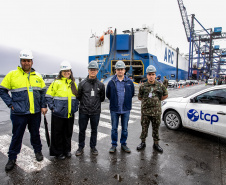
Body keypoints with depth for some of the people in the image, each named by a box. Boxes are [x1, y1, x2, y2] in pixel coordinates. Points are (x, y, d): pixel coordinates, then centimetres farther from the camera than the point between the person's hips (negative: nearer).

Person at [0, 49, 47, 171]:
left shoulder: (37, 76, 6)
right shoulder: (12, 75, -3)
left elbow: (43, 92, 10)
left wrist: (43, 106, 2)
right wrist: (10, 104, -8)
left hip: (35, 112, 2)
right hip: (19, 113, -2)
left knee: (35, 133, 17)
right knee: (17, 135, 10)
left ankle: (38, 151, 37)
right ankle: (12, 158, 29)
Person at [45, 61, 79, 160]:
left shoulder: (73, 83, 9)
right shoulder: (56, 83, -6)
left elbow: (77, 97, 18)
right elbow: (48, 97, -4)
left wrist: (75, 107, 9)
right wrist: (52, 108, -10)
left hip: (70, 114, 4)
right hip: (58, 114, -4)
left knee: (68, 133, 15)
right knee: (58, 133, 8)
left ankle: (67, 150, 33)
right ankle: (58, 152, 25)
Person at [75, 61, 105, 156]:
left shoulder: (100, 84, 1)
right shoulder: (82, 83, -2)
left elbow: (102, 98, 11)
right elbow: (78, 96, 6)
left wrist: (96, 103, 7)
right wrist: (84, 103, 6)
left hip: (95, 112, 1)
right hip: (83, 111, 0)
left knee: (94, 130, 13)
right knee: (82, 130, 10)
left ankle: (93, 146, 31)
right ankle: (81, 147, 28)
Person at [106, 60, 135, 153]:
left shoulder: (129, 82, 0)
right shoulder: (111, 82, -3)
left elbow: (132, 94, 12)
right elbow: (108, 94, 8)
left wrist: (126, 101, 10)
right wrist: (114, 101, 9)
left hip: (126, 109, 1)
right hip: (114, 109, -1)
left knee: (125, 128, 12)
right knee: (114, 128, 9)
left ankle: (123, 144, 29)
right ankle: (114, 145, 25)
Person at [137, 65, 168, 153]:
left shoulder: (160, 85, 1)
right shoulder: (143, 86, 1)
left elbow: (166, 95, 14)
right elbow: (139, 97, 13)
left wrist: (157, 100, 7)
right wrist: (146, 101, 4)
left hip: (156, 111, 0)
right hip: (145, 111, 0)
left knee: (156, 128, 12)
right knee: (144, 128, 10)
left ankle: (156, 144, 28)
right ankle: (143, 143, 26)